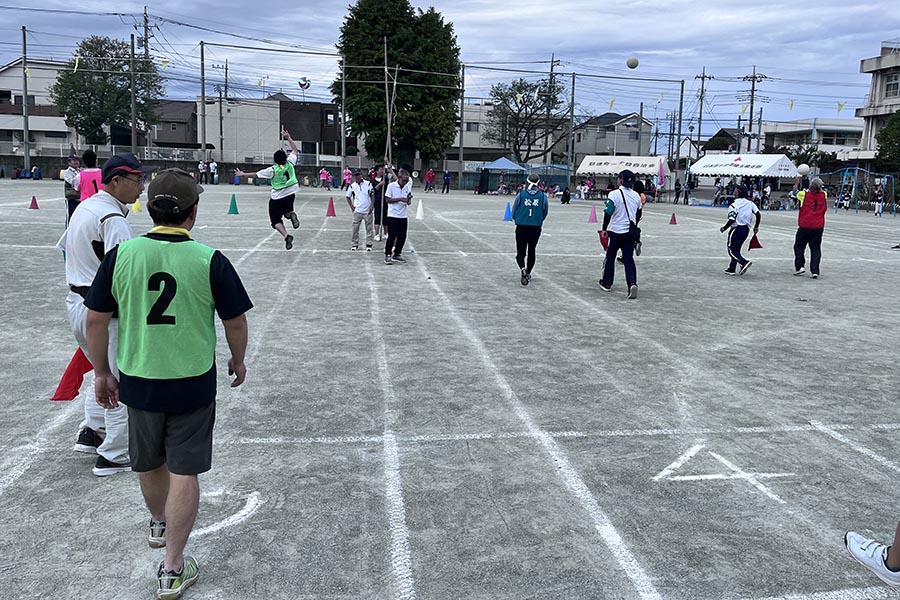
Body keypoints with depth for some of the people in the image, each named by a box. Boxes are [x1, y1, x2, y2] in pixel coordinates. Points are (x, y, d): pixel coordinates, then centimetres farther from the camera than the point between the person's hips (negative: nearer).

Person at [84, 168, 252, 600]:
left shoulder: (121, 255, -8)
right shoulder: (210, 260, -14)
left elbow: (95, 321, -1)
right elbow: (235, 322, -6)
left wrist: (102, 373, 12)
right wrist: (238, 361, 13)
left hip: (137, 380, 3)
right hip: (193, 385, -3)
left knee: (150, 462, 24)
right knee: (183, 472, 8)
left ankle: (159, 525, 51)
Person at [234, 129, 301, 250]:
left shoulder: (272, 170, -17)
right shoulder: (290, 163, -10)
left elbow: (256, 174, -8)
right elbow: (295, 150, 5)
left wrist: (242, 174, 5)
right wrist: (288, 137, 11)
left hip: (277, 198, -4)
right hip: (290, 195, 4)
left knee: (276, 221, 3)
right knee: (287, 210, 30)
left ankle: (286, 236, -20)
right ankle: (291, 214, -7)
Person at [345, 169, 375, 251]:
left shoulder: (368, 184, 1)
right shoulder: (352, 186, 2)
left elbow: (372, 195, 6)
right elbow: (348, 197, 13)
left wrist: (372, 205, -5)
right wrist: (352, 206, 4)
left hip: (368, 210, 0)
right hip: (357, 210, 0)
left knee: (369, 228, 4)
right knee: (354, 228, 0)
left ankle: (369, 245, 14)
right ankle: (354, 244, 11)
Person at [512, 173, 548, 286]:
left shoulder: (521, 194, -5)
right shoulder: (543, 196, -3)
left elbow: (513, 212, 2)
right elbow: (545, 213, 6)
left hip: (521, 227, -1)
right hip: (536, 229, 1)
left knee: (520, 253, 3)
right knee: (531, 252, 18)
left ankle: (523, 269, -25)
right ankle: (528, 273, 29)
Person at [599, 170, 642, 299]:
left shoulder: (614, 194, -12)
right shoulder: (636, 195, 6)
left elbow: (608, 213, -16)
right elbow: (639, 214, 16)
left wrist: (604, 229, -7)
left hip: (615, 231, -4)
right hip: (630, 232, 4)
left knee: (610, 257, 13)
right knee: (629, 259, 3)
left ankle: (606, 283, 23)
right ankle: (632, 283, -16)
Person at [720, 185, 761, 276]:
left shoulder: (734, 205, -16)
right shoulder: (750, 203, 4)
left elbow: (731, 220, -21)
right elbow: (758, 214, 1)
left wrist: (724, 228, -5)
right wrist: (756, 227, 13)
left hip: (736, 229, -7)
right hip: (746, 229, 7)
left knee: (732, 250, 1)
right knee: (736, 249, 17)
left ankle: (744, 262, -20)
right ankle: (732, 269, 20)